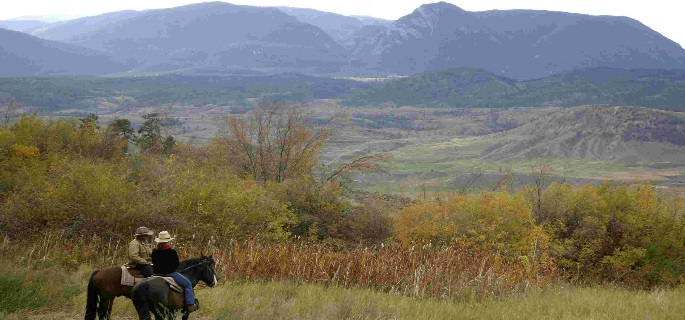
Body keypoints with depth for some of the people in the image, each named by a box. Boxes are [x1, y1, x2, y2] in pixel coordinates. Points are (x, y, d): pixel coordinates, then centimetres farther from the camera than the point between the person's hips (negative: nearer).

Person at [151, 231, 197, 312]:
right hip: (170, 273, -6)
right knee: (188, 284, 5)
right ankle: (190, 304, -5)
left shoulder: (154, 252, -1)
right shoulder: (172, 252, -16)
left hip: (157, 274, 6)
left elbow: (154, 263, 9)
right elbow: (177, 264, -8)